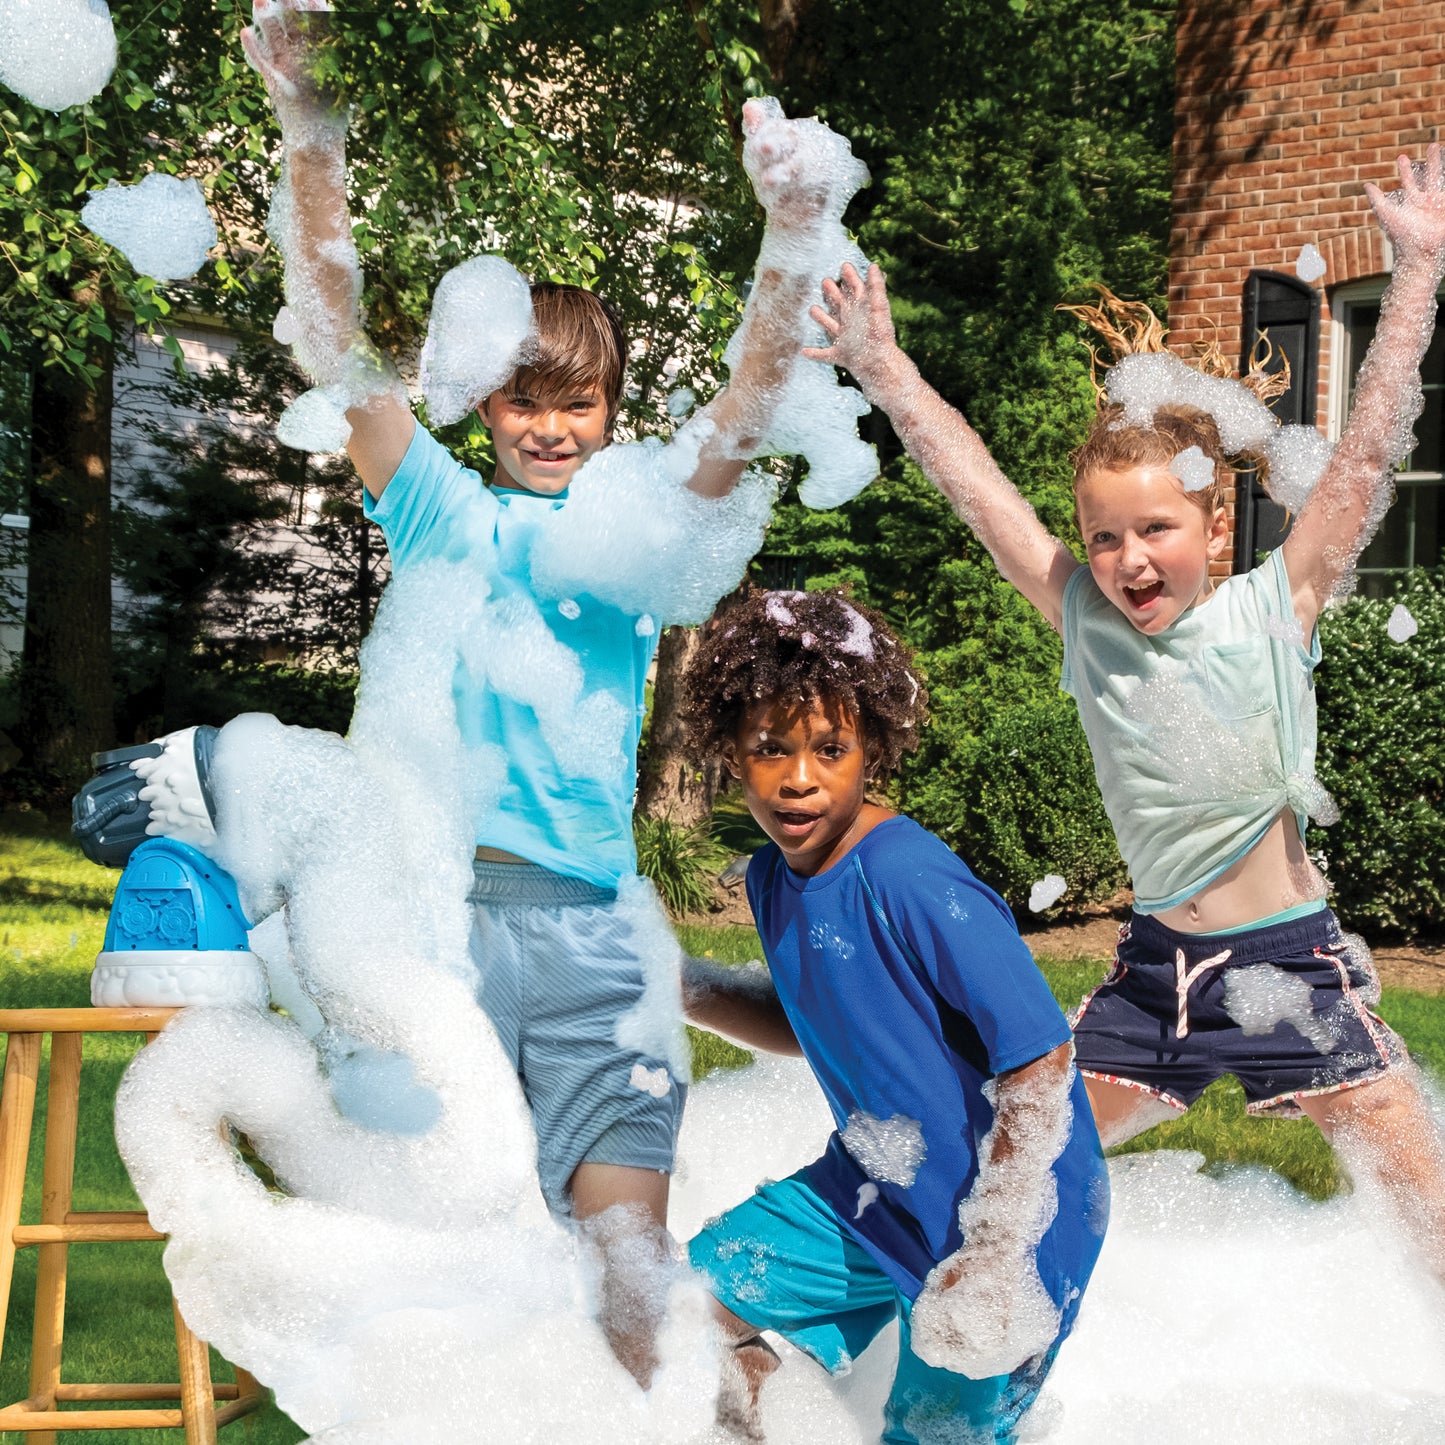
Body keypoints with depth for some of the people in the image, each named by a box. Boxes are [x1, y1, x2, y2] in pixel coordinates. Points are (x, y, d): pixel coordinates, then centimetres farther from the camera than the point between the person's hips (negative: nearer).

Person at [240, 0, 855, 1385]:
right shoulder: (439, 513, 12)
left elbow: (741, 415, 0)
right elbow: (338, 348, 2)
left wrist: (792, 234, -16)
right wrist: (306, 130, -10)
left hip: (593, 921, 1)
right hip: (437, 904, -1)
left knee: (629, 1244, -4)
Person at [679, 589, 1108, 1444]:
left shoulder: (913, 885, -27)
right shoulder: (773, 878, -2)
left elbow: (1042, 1062, -25)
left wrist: (995, 1253, -24)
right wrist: (679, 986, 1)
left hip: (1001, 1208, -8)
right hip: (874, 1190, 8)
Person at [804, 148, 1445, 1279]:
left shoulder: (1273, 612, -8)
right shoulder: (1087, 625, 0)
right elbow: (975, 483, 1)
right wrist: (884, 369, 0)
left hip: (1291, 962, -3)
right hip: (1154, 971, 4)